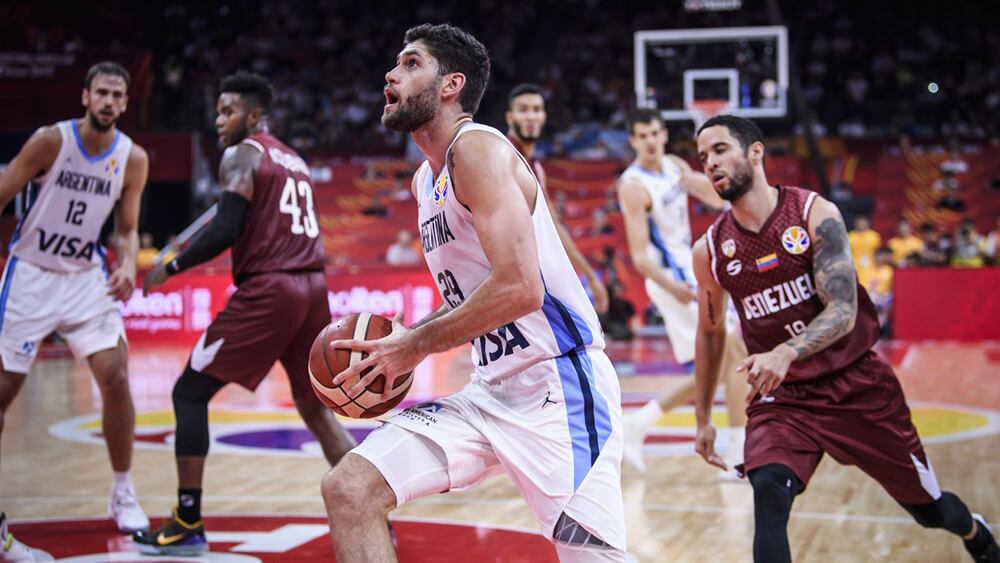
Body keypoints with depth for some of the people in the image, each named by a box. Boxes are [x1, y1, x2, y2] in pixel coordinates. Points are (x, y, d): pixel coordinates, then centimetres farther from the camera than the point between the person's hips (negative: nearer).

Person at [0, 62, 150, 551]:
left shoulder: (133, 159, -4)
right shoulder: (50, 140, -14)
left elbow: (126, 230, 6)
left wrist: (126, 266, -15)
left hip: (87, 278, 2)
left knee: (115, 378, -10)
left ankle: (123, 497, 5)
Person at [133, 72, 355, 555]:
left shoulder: (242, 154, -2)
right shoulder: (295, 161, 23)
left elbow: (226, 230, -13)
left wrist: (172, 267, -3)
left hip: (267, 289, -8)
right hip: (312, 286, 8)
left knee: (190, 393, 2)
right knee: (315, 407, 18)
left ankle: (188, 523, 0)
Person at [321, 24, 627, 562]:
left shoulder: (478, 147, -12)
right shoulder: (426, 180, 16)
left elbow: (519, 289, -23)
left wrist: (416, 345, -13)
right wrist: (403, 338, 8)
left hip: (558, 380, -9)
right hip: (492, 390, 9)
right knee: (349, 488, -4)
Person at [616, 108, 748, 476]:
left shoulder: (675, 166, 8)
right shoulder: (634, 187, -15)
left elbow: (721, 200, 11)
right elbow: (640, 257, -20)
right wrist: (672, 286, -36)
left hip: (691, 276, 9)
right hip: (675, 281, -9)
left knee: (716, 370, 11)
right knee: (736, 355, -13)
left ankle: (636, 425, 16)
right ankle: (740, 458, -9)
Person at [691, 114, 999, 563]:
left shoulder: (814, 214, -13)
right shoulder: (709, 250, -3)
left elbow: (843, 312, -21)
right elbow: (710, 333, 13)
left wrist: (785, 353, -39)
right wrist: (703, 418, 17)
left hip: (857, 383, -1)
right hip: (780, 396, 1)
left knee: (930, 509, 14)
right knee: (768, 495, -28)